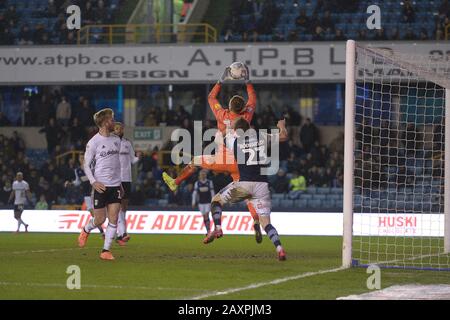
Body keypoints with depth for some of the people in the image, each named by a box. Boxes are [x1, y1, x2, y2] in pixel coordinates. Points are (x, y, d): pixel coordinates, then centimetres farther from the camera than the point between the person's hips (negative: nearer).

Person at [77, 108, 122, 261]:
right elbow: (86, 164, -4)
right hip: (101, 185, -5)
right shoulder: (93, 142, -8)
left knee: (113, 219, -4)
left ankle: (106, 251, 1)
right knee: (100, 219, 0)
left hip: (115, 185, 5)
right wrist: (93, 182, -16)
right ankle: (86, 230, 33)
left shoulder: (116, 140, 10)